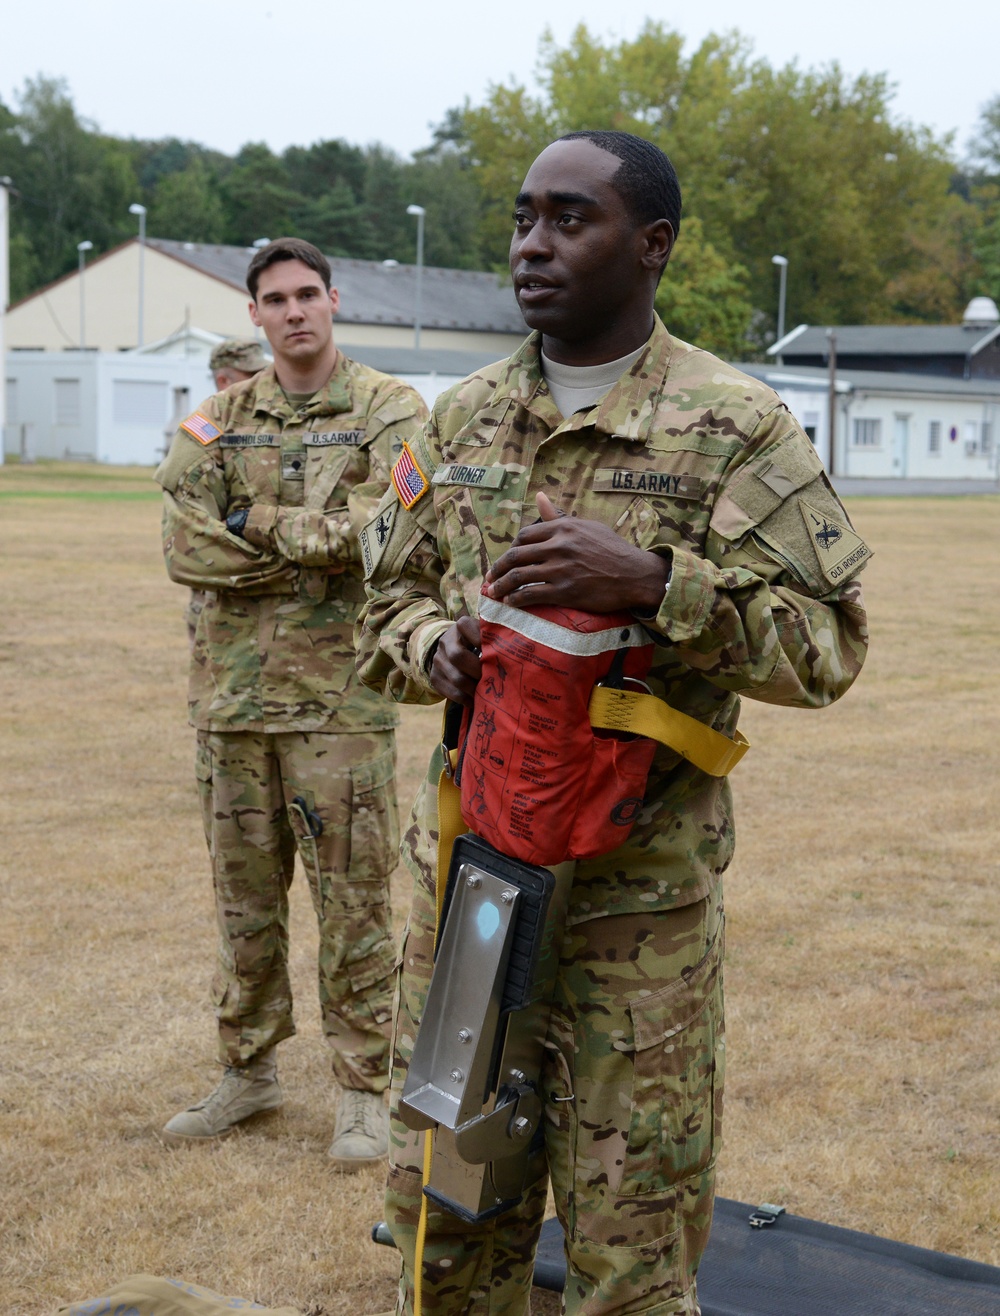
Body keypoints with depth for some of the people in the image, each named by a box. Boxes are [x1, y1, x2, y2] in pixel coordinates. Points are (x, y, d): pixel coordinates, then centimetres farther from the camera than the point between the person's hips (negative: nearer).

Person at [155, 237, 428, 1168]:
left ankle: (362, 1089, 13)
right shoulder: (218, 419, 8)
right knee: (244, 891, 13)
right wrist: (322, 553, -11)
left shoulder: (390, 412, -2)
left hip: (340, 696, -4)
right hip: (232, 689, 4)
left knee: (353, 897, 2)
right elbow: (186, 548, -5)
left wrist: (261, 523, -11)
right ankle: (248, 1069, 27)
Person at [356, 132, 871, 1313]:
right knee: (445, 1216, 15)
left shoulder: (737, 429, -7)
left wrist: (652, 580, -23)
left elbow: (825, 644, -10)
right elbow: (386, 608, 16)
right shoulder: (462, 419, 9)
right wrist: (438, 646, -8)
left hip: (640, 891, -4)